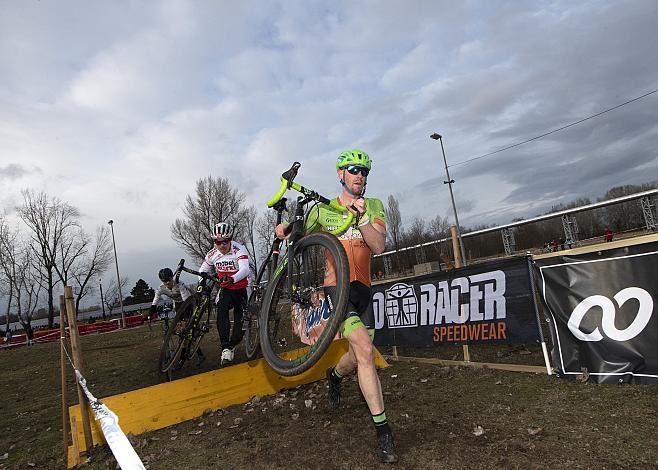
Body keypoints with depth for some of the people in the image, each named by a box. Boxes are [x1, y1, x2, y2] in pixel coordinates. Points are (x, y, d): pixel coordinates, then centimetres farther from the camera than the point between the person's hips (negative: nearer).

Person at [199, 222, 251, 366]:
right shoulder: (212, 254, -8)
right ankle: (226, 348, -25)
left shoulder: (239, 250, -23)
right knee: (221, 310, -26)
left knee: (240, 319, -5)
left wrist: (232, 279, -59)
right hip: (224, 289, 2)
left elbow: (245, 270, -40)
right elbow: (203, 270, 10)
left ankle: (232, 345, 22)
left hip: (240, 289, -2)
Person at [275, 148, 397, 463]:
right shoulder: (323, 209, 5)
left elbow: (379, 246, -8)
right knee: (365, 350, -20)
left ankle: (335, 374, 48)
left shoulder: (374, 206, 6)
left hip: (363, 288, 4)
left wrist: (362, 216, -23)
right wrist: (286, 231, -8)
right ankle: (382, 429, -9)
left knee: (358, 357, 12)